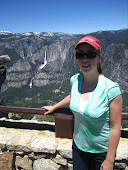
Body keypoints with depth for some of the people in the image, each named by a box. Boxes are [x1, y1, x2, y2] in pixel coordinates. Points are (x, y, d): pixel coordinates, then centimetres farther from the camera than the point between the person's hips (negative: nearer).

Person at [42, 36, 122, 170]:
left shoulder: (110, 88, -24)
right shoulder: (74, 80, -9)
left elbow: (115, 127, -19)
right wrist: (54, 107, 24)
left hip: (102, 151, -4)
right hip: (78, 146, 4)